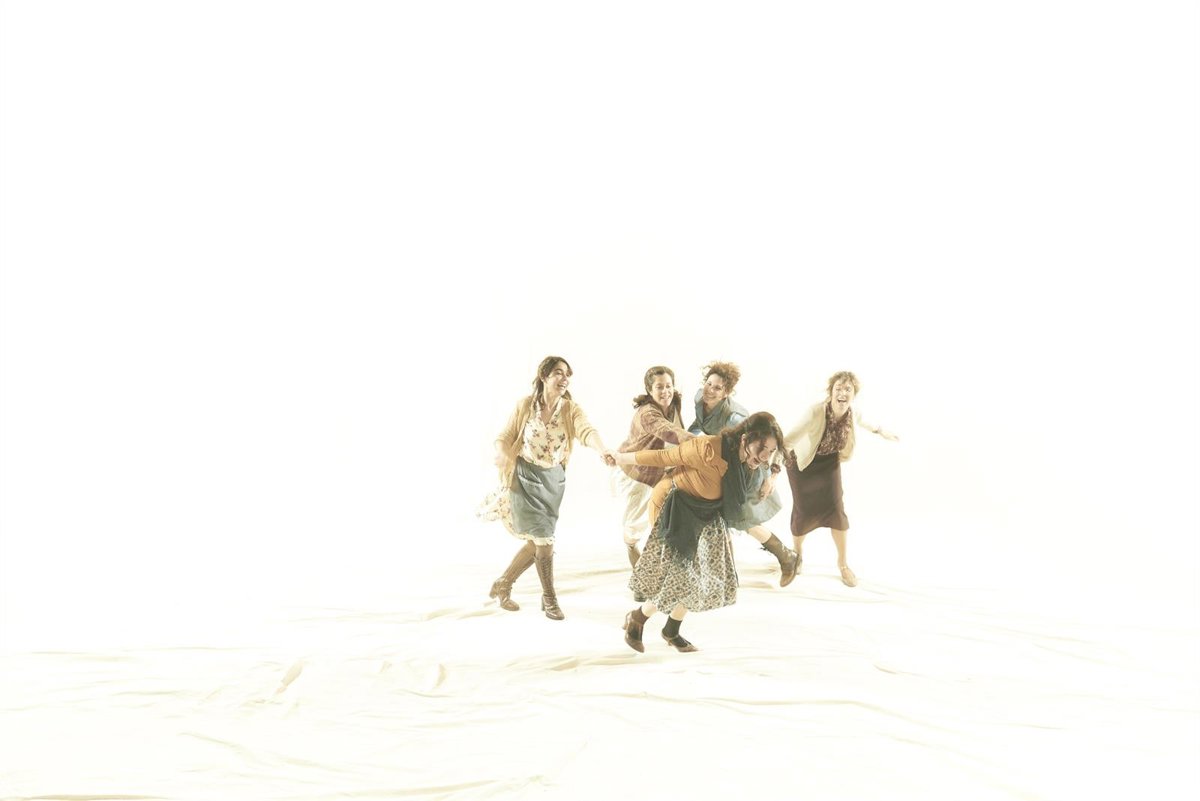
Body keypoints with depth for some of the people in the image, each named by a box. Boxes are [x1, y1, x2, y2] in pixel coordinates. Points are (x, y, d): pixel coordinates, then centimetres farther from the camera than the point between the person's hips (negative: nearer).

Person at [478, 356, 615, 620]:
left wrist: (602, 450, -47)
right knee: (543, 539, -8)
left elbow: (587, 431, -26)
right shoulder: (525, 405, -8)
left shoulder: (571, 409, -7)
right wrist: (502, 454, -25)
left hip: (553, 479, 3)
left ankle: (503, 584, 32)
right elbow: (505, 437, -1)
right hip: (526, 477, -3)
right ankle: (549, 598, 10)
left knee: (536, 541, 10)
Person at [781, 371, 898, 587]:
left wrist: (881, 431, 25)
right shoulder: (815, 412, -38)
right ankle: (797, 552, 37)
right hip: (803, 463, -3)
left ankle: (843, 563, 18)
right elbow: (787, 441, -42)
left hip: (829, 463, 3)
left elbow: (864, 422, 6)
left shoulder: (853, 414, -21)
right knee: (804, 511, 4)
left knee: (836, 509, -4)